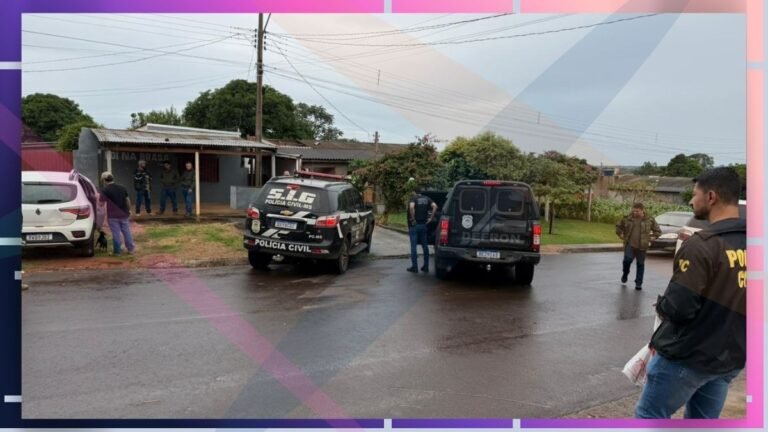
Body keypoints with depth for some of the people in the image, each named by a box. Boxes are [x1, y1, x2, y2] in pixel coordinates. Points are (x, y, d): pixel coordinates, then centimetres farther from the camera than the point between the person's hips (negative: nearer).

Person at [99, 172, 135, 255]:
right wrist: (128, 210, 21)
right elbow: (128, 200, 10)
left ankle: (117, 251, 9)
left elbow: (101, 203, -9)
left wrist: (99, 197, 9)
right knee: (126, 231, 12)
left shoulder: (105, 190, -11)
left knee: (116, 233, 2)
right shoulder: (122, 188, 4)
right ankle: (130, 248, 18)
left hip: (112, 216, -4)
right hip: (124, 214, 4)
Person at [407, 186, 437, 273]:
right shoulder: (427, 199, 9)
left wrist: (412, 218, -17)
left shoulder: (413, 198, -6)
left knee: (413, 246, 1)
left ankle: (414, 267, 2)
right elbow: (435, 206, -4)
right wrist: (431, 217, -1)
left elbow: (411, 207, -26)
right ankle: (426, 266, 14)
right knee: (425, 246, 12)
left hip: (414, 225, -5)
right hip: (423, 224, 5)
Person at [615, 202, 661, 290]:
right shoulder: (628, 218, 1)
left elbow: (658, 231, 11)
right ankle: (625, 274, 12)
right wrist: (621, 235, 8)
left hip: (642, 246, 0)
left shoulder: (650, 220, -1)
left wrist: (652, 238, 1)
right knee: (627, 259, -18)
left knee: (640, 264, 5)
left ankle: (638, 283, 14)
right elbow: (618, 226, 17)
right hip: (629, 244, 0)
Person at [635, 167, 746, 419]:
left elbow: (678, 307, -23)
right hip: (731, 357, 7)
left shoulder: (702, 245, -21)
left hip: (688, 356, -7)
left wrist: (661, 306, -3)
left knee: (650, 417, 6)